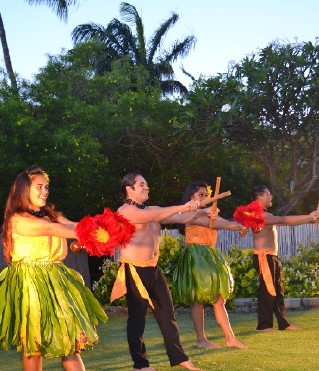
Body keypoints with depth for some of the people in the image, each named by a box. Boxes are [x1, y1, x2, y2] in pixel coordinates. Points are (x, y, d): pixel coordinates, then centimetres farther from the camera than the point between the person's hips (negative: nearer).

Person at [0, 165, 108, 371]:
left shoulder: (51, 215, 11)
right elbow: (51, 229, -18)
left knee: (70, 339, 2)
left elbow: (73, 226, -5)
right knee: (33, 345, 4)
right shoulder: (17, 219, -10)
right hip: (30, 283, -5)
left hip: (56, 282, 6)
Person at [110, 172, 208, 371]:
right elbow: (153, 217, -25)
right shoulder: (125, 210, -11)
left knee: (167, 313, 8)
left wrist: (200, 212, -8)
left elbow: (180, 218, 8)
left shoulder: (151, 209, 14)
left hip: (153, 269, 8)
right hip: (135, 270, -8)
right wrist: (183, 207, -29)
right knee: (137, 317, 1)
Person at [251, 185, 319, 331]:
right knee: (267, 290, -6)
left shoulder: (266, 215, 19)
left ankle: (283, 323, 15)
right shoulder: (259, 214, -15)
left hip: (272, 257, 10)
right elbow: (284, 220, -22)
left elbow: (284, 222, 17)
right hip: (264, 257, -10)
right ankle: (264, 324, 0)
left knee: (278, 290, 11)